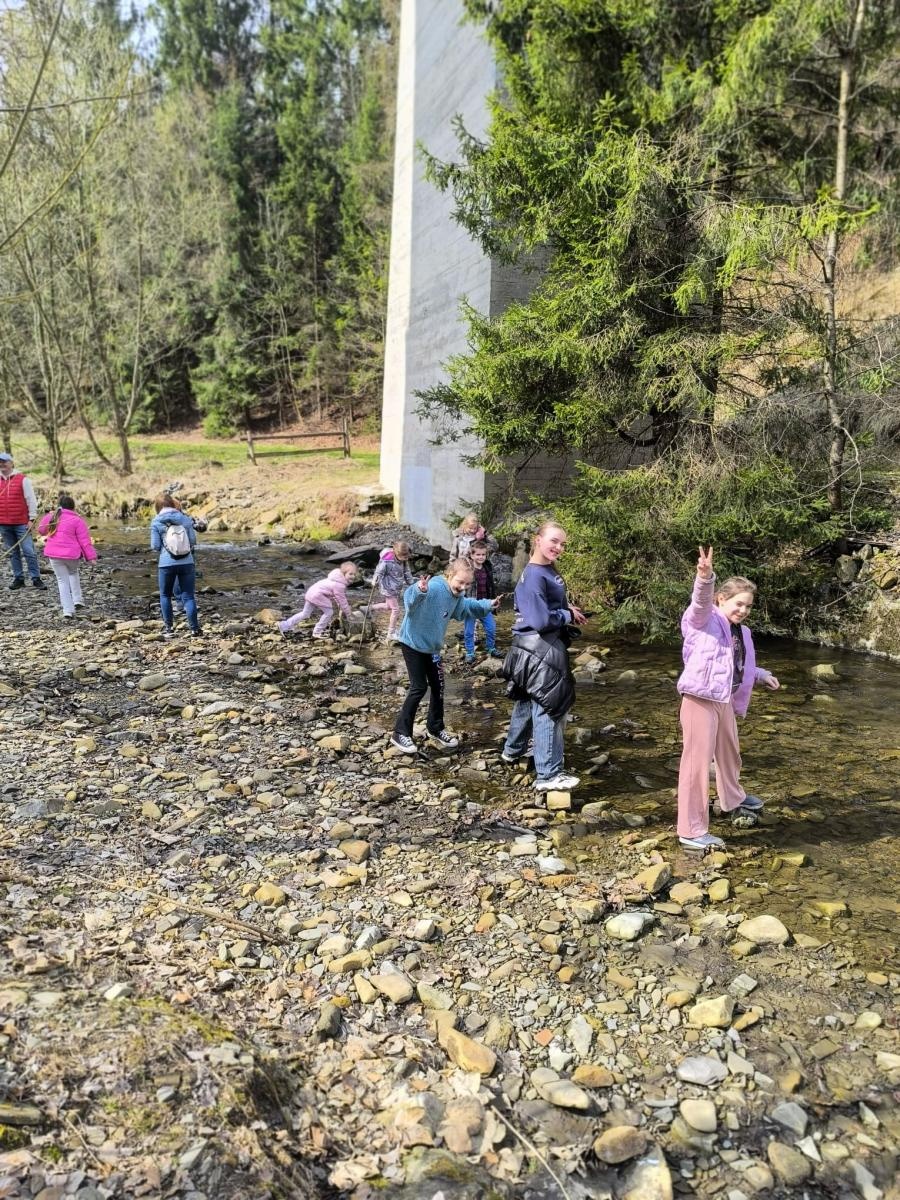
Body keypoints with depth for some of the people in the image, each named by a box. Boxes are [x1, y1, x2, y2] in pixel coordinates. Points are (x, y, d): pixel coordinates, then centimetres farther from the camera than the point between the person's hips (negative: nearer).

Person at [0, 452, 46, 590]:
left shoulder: (22, 479, -2)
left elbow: (31, 500, -3)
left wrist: (31, 518, -7)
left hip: (21, 523, -4)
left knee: (29, 551, -6)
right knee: (12, 553, 8)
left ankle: (36, 578, -1)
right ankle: (18, 578, 14)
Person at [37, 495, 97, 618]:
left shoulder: (50, 518, 7)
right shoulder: (77, 520, -5)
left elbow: (41, 531, 28)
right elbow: (85, 541, -7)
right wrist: (91, 556, -3)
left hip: (54, 554, 2)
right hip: (72, 554, -2)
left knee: (62, 580, 10)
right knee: (73, 572, 28)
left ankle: (68, 610, 2)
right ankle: (77, 599, 20)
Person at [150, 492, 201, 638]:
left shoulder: (156, 522, -2)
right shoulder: (185, 518, 3)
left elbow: (155, 546, -4)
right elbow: (193, 541, 1)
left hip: (167, 563, -1)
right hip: (187, 562, 1)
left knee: (165, 595, 17)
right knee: (188, 596, 6)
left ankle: (169, 628, 18)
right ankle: (194, 629, 3)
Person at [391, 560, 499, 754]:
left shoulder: (457, 596, -2)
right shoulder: (434, 587, -31)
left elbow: (464, 608, 22)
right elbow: (409, 598, -50)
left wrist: (487, 605, 14)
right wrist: (419, 591, -72)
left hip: (432, 646, 9)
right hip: (413, 643, -9)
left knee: (437, 686, 14)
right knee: (419, 688, -8)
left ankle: (436, 729, 30)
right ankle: (400, 733, 4)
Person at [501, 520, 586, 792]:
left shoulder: (549, 571, 9)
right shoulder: (534, 576, -20)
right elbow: (541, 620, -25)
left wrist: (568, 609, 5)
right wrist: (569, 615, -10)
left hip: (539, 647, 10)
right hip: (540, 649, -10)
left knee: (527, 701, 23)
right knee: (549, 708, -5)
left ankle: (513, 750, 41)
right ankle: (548, 776, 1)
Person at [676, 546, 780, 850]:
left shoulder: (741, 633, 15)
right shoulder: (705, 620, -9)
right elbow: (701, 599, -32)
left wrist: (762, 675, 35)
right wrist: (705, 577, -51)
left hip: (725, 701, 9)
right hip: (701, 700, -9)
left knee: (729, 753, 28)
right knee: (697, 761, -5)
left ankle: (733, 800, 56)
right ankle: (691, 831, 3)